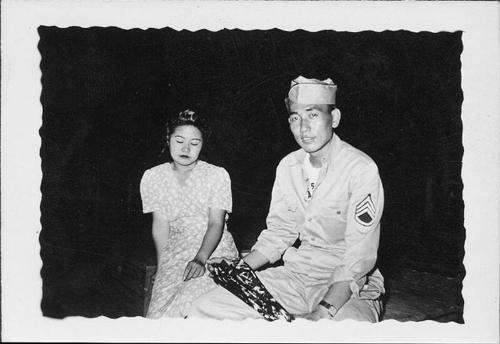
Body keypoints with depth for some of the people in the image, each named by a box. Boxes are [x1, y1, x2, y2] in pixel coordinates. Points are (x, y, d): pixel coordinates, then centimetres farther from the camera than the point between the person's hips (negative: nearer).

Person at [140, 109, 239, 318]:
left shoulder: (217, 175, -2)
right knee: (160, 307, -19)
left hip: (214, 249, -2)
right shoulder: (152, 177, 5)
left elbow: (216, 224, -8)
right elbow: (160, 225, 3)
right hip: (175, 252, 2)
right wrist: (163, 265, -7)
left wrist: (200, 259, -23)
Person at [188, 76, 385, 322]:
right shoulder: (287, 166, 5)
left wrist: (324, 312, -28)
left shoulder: (361, 169, -14)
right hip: (296, 273, 6)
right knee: (203, 310, -7)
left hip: (348, 286, -5)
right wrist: (240, 268, -4)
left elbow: (360, 256, -19)